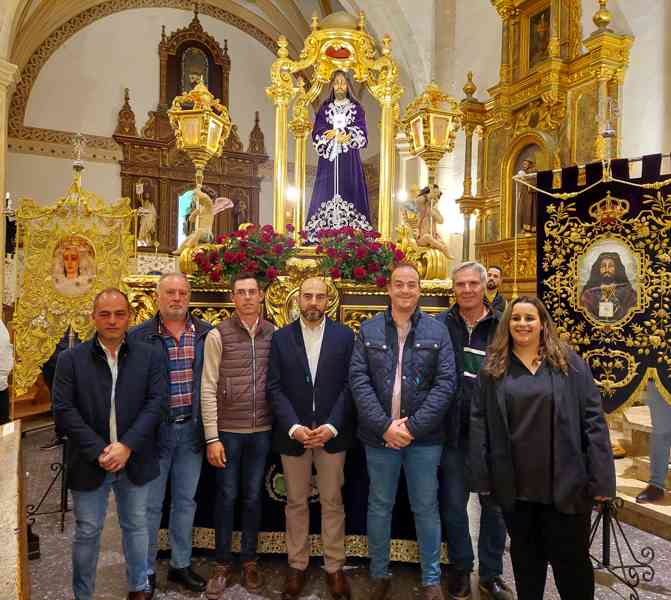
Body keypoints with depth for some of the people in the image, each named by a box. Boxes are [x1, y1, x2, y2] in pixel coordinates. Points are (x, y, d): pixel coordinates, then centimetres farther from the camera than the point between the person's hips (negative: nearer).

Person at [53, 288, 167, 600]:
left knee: (136, 526, 17)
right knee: (87, 532, 13)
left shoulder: (150, 356, -2)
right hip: (90, 463, -1)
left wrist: (127, 446, -16)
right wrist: (99, 451, -15)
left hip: (135, 460, 1)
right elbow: (64, 410, -8)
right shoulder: (70, 359, -3)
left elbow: (156, 402, -7)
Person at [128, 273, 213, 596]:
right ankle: (146, 571, 30)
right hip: (154, 429, -2)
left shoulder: (206, 333, 0)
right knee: (150, 504, 11)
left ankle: (181, 565, 34)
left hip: (192, 429, 3)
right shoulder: (139, 336, -7)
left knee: (185, 500, 16)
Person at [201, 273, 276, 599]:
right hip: (228, 431, -2)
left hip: (262, 431, 2)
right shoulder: (218, 335, -8)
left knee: (253, 496, 14)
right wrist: (212, 438, -10)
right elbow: (208, 389, -8)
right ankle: (222, 563, 28)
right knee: (226, 497, 10)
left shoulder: (273, 334, 1)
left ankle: (249, 560, 32)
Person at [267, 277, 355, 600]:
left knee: (332, 503, 11)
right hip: (293, 433, 1)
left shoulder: (344, 335, -1)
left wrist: (331, 426, -14)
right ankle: (297, 565, 31)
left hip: (332, 433, 0)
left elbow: (349, 385, -4)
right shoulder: (281, 337, 1)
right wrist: (294, 427, -14)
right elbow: (275, 388, -2)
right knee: (296, 502, 14)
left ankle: (335, 567, 28)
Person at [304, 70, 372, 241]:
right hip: (328, 160, 1)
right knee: (325, 196, -6)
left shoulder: (356, 108, 11)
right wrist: (339, 137, -11)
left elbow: (362, 135, 0)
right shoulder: (325, 108, 15)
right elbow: (317, 133, 5)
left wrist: (335, 134, -10)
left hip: (349, 161, -1)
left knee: (349, 193, -9)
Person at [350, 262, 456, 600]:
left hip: (424, 437, 0)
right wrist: (384, 426, -14)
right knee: (379, 507, 14)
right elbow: (358, 380, -5)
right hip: (379, 435, 1)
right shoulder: (368, 330, 1)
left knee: (426, 508, 13)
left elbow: (445, 383, -6)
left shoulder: (437, 331, 0)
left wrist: (413, 425, -14)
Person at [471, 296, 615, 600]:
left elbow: (593, 420, -4)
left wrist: (601, 479, -8)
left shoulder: (568, 362, -1)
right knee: (525, 555, 18)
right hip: (514, 483, 2)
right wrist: (481, 477, -4)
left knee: (570, 557, 10)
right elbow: (479, 422, 0)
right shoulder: (493, 368, 1)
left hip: (564, 481, -1)